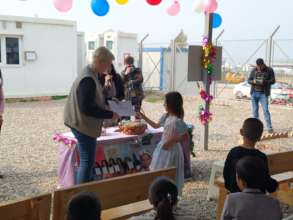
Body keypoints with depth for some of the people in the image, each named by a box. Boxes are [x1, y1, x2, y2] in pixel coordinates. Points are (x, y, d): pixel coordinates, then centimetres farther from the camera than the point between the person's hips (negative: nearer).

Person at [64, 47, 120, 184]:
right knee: (87, 161, -1)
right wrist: (110, 115, -21)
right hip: (84, 125, -10)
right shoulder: (88, 80, -24)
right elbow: (87, 108, -27)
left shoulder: (91, 75, 8)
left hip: (83, 124, 10)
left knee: (88, 159, 20)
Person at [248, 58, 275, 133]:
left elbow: (273, 81, -5)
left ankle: (270, 128, -6)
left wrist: (264, 82, -22)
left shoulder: (269, 70, -1)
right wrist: (253, 81, -16)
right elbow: (249, 80, 8)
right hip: (254, 93, 4)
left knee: (266, 110, -9)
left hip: (263, 94, -4)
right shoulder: (254, 71, 8)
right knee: (255, 110, 7)